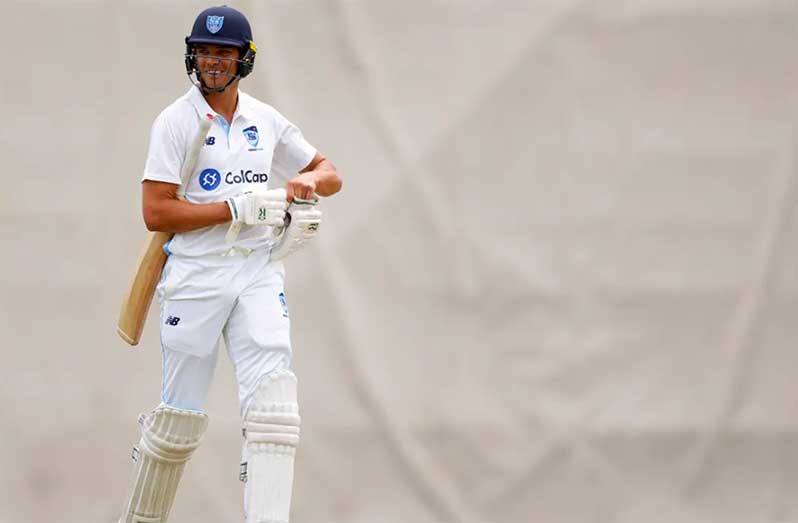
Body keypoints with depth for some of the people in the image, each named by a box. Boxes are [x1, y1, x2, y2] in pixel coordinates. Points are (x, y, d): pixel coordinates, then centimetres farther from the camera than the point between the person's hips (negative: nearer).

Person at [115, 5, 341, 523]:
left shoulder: (265, 120, 10)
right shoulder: (176, 122, -4)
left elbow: (331, 175, 19)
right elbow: (156, 212, -12)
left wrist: (308, 179, -6)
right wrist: (241, 208, -17)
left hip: (258, 272, 4)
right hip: (196, 276, -3)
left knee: (274, 395, -14)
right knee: (181, 416, 1)